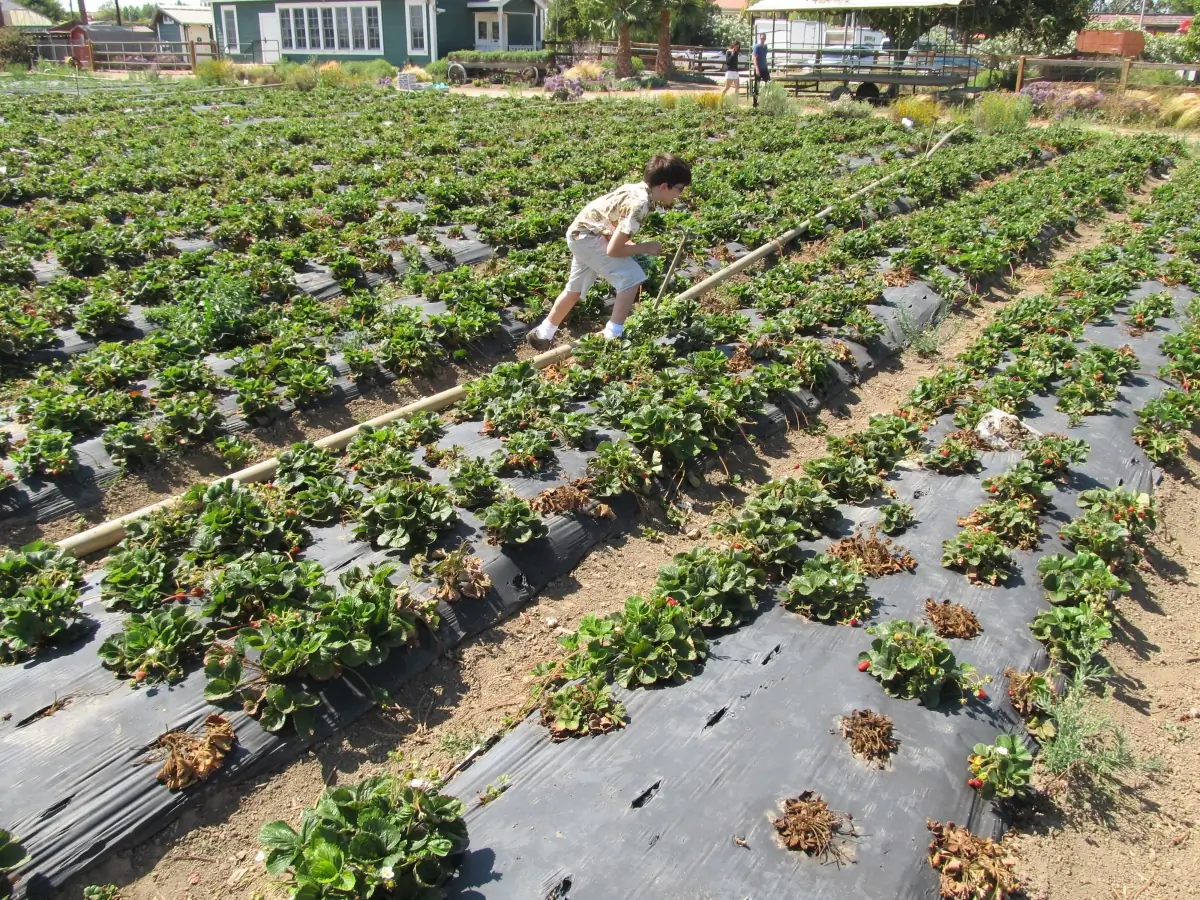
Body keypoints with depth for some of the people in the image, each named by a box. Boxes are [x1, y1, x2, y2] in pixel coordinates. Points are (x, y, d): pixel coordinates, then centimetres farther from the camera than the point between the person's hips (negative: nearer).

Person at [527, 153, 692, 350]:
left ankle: (543, 333, 39)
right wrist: (645, 247, -14)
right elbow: (613, 249, -26)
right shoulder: (640, 204, -26)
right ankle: (614, 335, -7)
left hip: (581, 233, 10)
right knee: (632, 277, -14)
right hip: (588, 237, -10)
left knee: (575, 289, 24)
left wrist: (636, 248, -1)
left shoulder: (638, 190, 2)